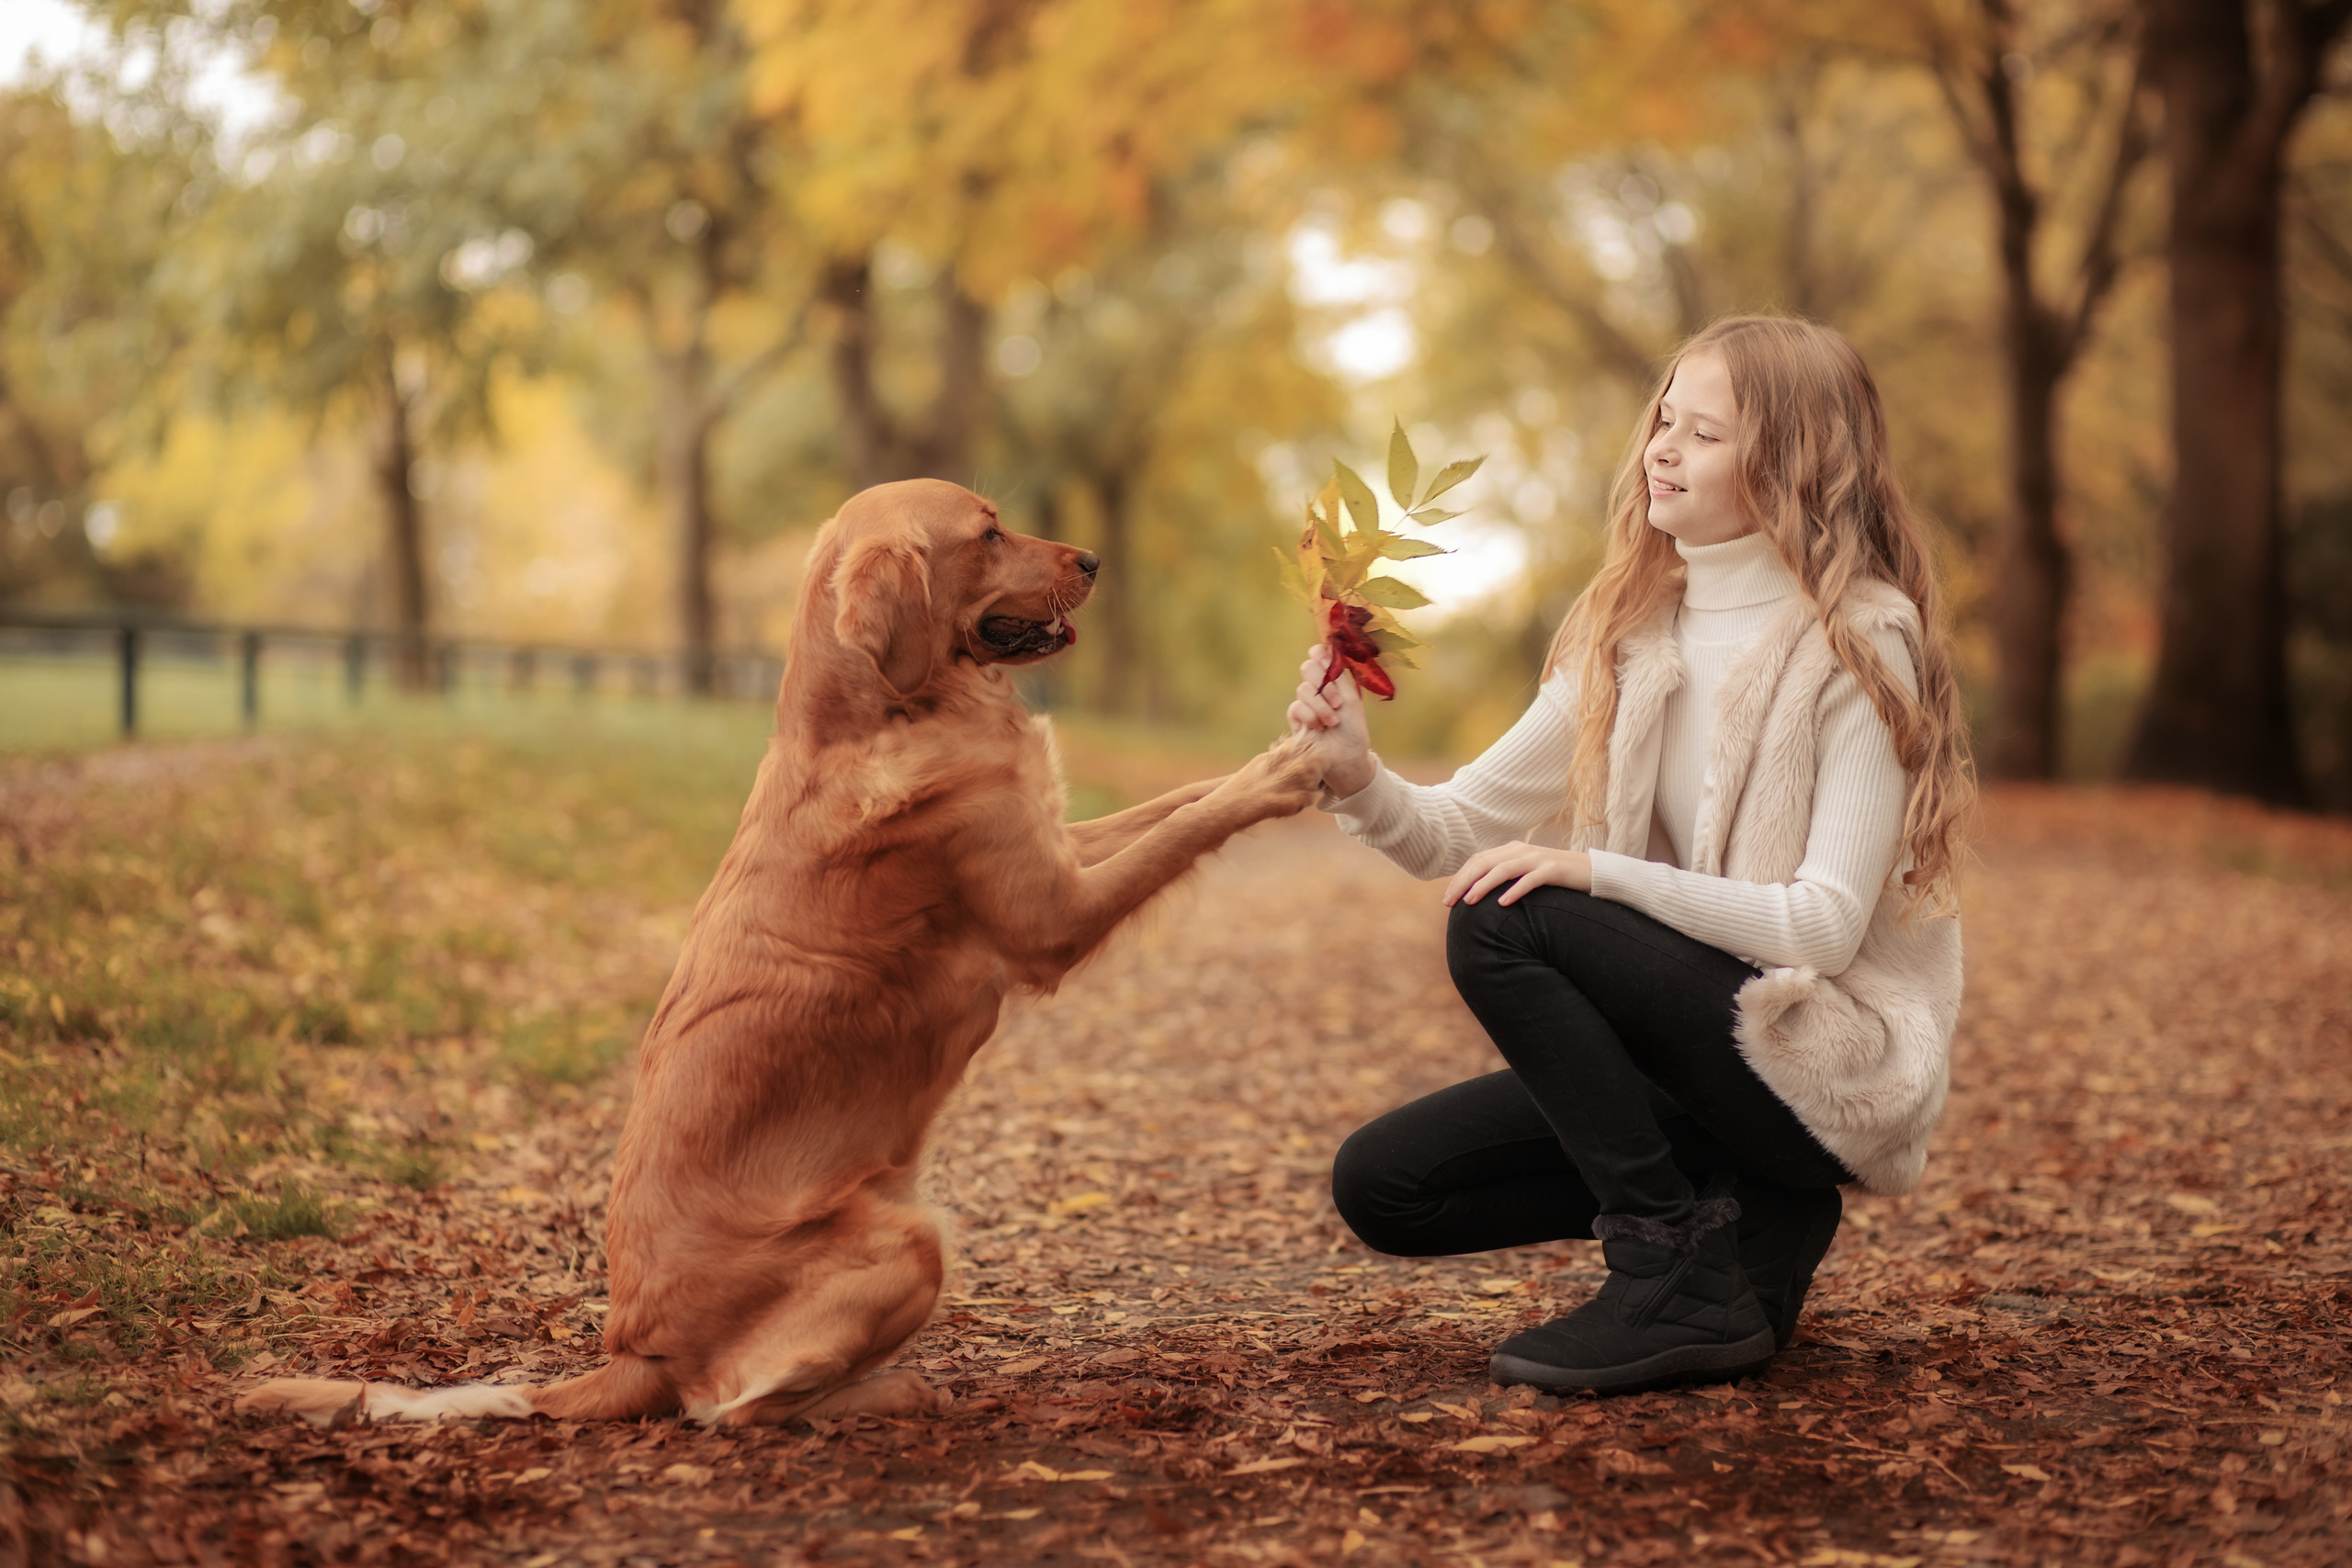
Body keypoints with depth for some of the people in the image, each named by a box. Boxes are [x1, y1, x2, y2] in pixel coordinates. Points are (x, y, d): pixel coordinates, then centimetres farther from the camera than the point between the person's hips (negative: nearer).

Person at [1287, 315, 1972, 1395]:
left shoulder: (1862, 646, -13)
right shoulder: (1627, 631, 6)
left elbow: (1827, 923, -21)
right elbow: (1462, 830, 1)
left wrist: (1594, 872, -28)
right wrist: (1361, 782, -21)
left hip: (1832, 1071, -7)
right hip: (1684, 1046, 7)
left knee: (1504, 926, -25)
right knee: (1381, 1186, -4)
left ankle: (1684, 1282, -16)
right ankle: (1742, 1215, 5)